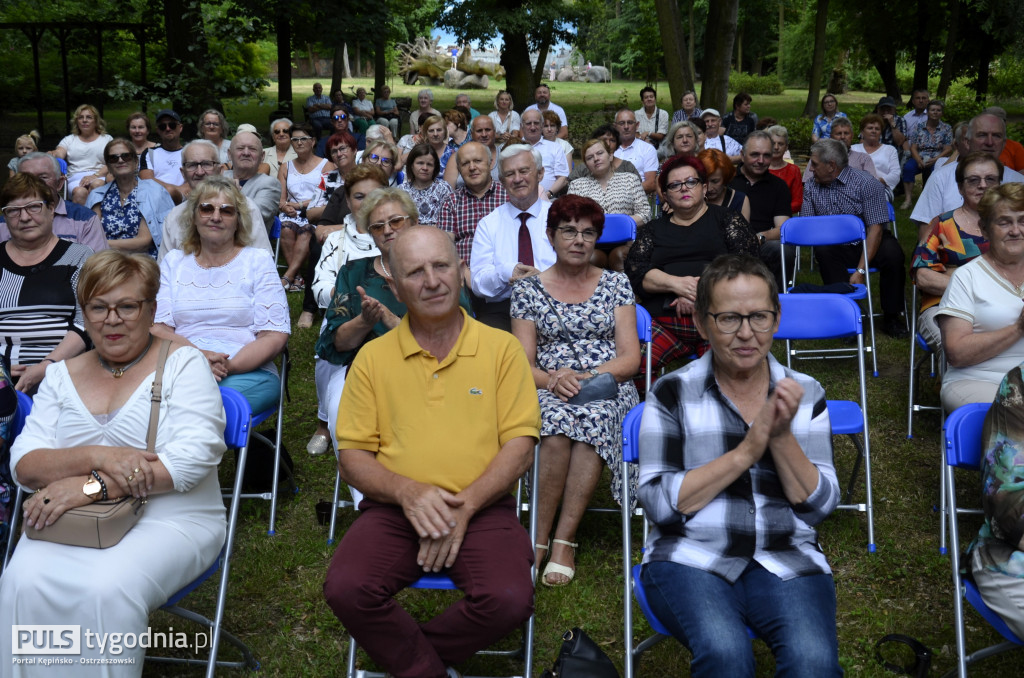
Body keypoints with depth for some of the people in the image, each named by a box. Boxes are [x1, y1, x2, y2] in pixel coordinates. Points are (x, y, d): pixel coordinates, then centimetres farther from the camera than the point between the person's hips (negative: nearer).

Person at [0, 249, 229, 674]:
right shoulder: (63, 375, 14)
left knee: (105, 590, -31)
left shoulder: (182, 364, 1)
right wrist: (98, 456, -17)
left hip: (171, 520, -3)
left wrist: (91, 486, -19)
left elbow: (193, 457, -13)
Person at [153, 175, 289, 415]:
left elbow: (275, 336, 1)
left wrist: (229, 365, -16)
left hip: (246, 370, -1)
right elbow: (157, 328, 7)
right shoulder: (173, 262, 19)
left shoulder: (258, 260, 11)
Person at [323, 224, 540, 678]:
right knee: (345, 589, -26)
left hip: (482, 509, -1)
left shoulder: (501, 348, 5)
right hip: (394, 510, 1)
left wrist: (464, 504, -13)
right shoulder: (373, 358, 8)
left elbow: (520, 446, 0)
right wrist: (407, 491, -14)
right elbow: (352, 457, 6)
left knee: (509, 599, -27)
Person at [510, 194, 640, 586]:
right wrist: (554, 379, -17)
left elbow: (631, 358, 5)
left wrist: (587, 378, -13)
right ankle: (542, 537, -24)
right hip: (547, 389, 0)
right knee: (556, 421, -36)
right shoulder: (528, 290, 11)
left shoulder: (616, 285, 12)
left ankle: (560, 541, -31)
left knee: (591, 418, -36)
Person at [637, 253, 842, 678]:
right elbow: (659, 504, -7)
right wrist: (746, 450, -13)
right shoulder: (673, 393, 2)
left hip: (787, 563, 2)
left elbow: (821, 505, 4)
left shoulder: (804, 393, 9)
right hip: (692, 559, -1)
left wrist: (782, 436, -12)